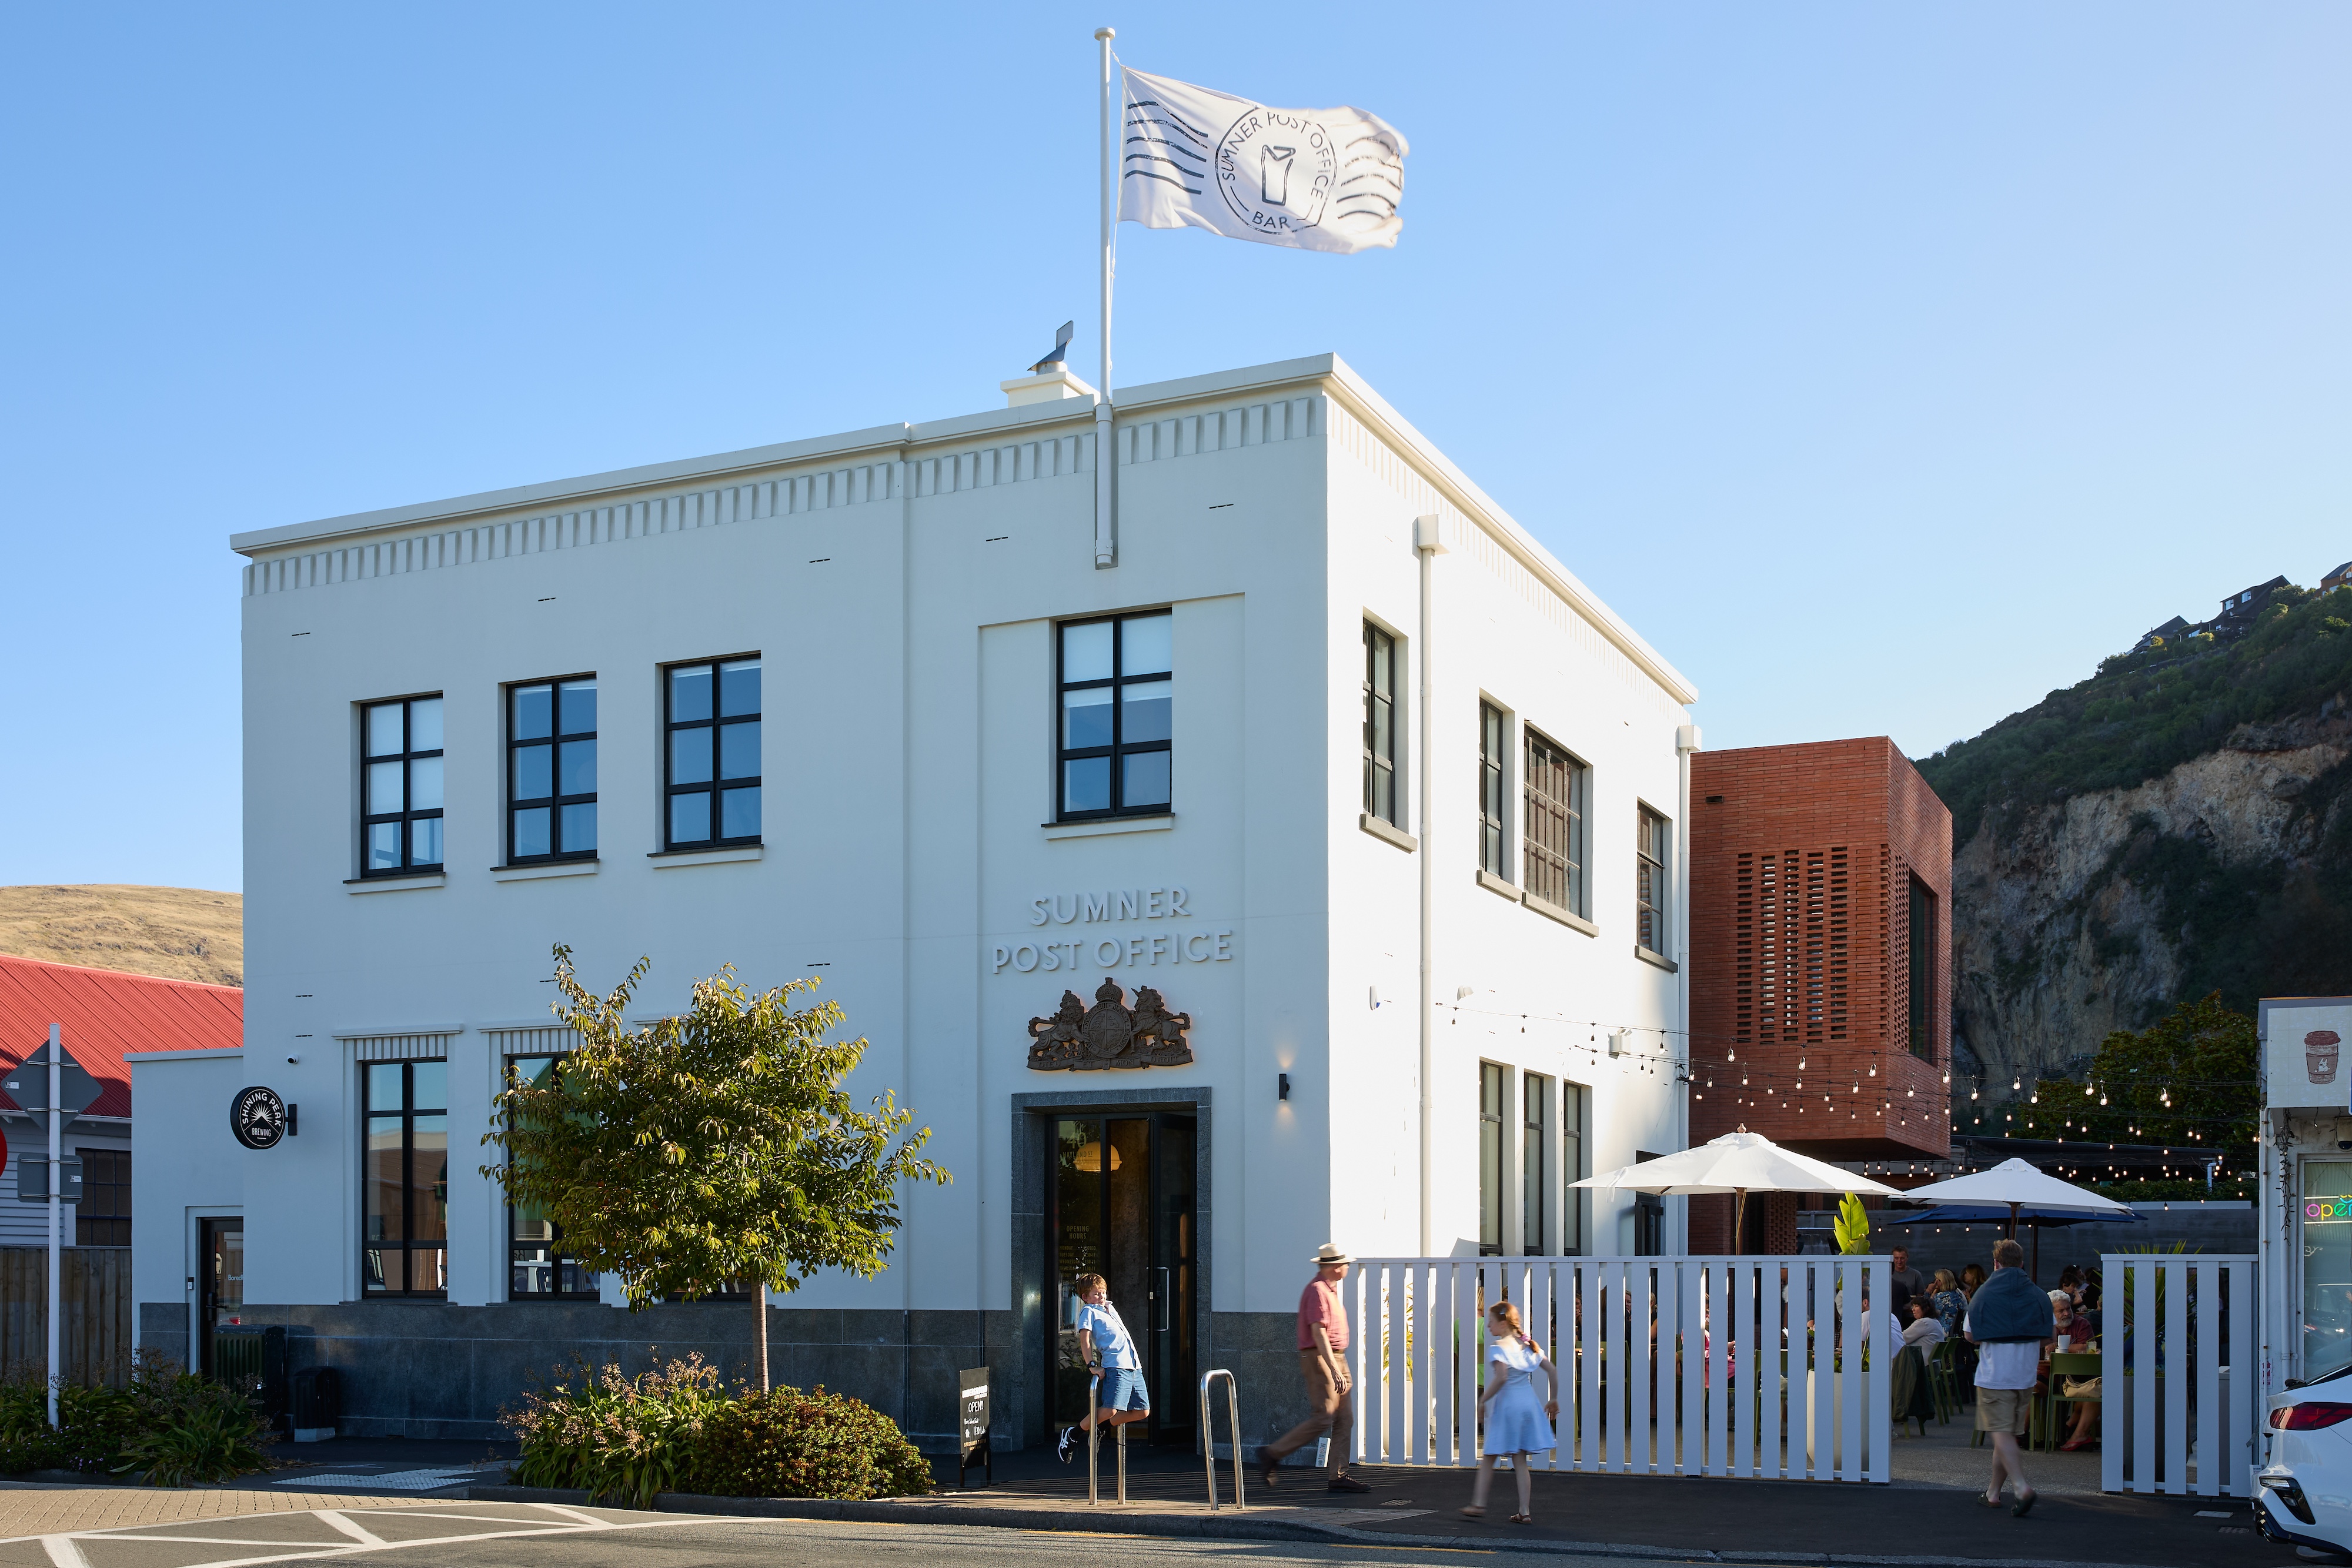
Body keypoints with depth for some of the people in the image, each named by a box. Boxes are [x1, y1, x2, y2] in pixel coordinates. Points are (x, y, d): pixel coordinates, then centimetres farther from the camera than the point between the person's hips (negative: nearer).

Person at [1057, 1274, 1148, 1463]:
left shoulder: (1110, 1308, 27)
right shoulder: (1089, 1311, 6)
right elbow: (1085, 1340, -6)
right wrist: (1092, 1365, -18)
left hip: (1134, 1365, 8)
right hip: (1115, 1366, -8)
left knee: (1143, 1411, 3)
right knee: (1110, 1410, -21)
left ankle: (1100, 1426, 16)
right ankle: (1072, 1435, -1)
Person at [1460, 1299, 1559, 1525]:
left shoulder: (1498, 1347, -11)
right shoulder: (1529, 1345, 10)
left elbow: (1501, 1377, -25)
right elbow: (1553, 1371, 8)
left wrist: (1483, 1400, -15)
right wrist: (1553, 1399, 18)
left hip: (1507, 1405, -6)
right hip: (1529, 1404, 6)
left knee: (1488, 1458, 6)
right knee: (1520, 1461, 9)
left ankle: (1479, 1504, 8)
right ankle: (1525, 1512, 5)